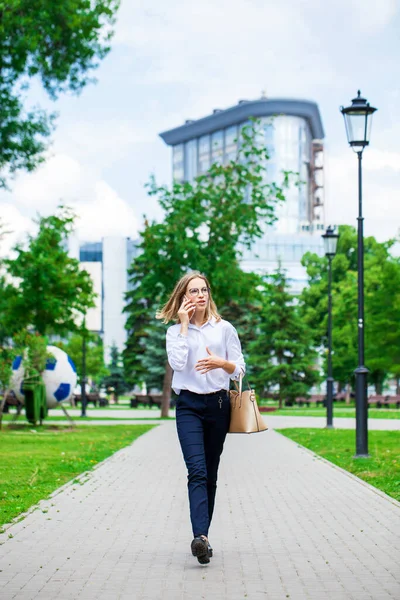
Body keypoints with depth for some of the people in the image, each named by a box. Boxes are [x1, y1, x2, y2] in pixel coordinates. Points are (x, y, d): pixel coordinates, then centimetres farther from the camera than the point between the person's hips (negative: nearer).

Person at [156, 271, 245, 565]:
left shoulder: (224, 328, 7)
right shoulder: (175, 330, 6)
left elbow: (240, 369, 7)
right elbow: (178, 363, -12)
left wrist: (219, 362, -14)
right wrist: (184, 325, -7)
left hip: (218, 405, 2)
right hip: (189, 406, -2)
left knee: (210, 475, 6)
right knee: (197, 471, -18)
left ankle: (202, 536, 15)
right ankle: (201, 538, -31)